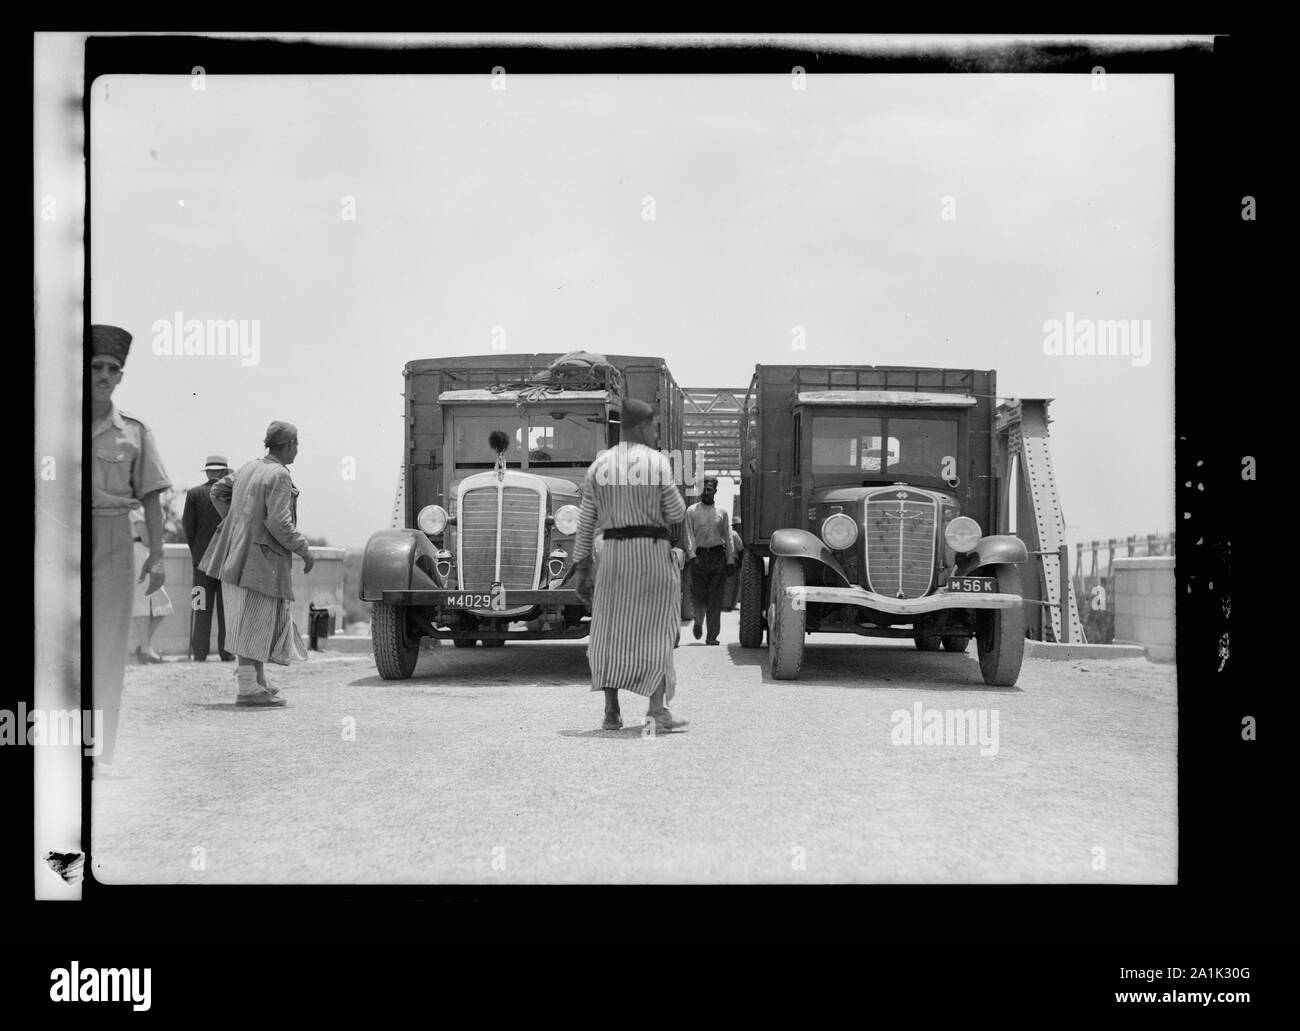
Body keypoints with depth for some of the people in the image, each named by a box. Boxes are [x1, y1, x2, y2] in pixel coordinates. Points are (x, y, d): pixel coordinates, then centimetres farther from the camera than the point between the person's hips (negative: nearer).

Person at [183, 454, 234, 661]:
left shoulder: (194, 493, 0)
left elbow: (188, 525, -2)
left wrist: (195, 551, 11)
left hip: (203, 557, 0)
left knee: (201, 607, 3)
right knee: (227, 606, 5)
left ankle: (199, 652, 0)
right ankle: (226, 652, 5)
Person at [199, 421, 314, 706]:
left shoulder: (250, 468, 11)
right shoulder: (279, 476, -15)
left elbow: (218, 490, 22)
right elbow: (279, 523, -21)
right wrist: (303, 550, -10)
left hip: (237, 558, 9)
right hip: (262, 559, -9)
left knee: (261, 622, 16)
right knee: (256, 622, -5)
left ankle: (258, 681, 22)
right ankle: (248, 689, -2)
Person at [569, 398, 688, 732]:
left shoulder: (599, 465, 6)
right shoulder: (657, 462, -6)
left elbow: (586, 522, 5)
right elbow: (675, 513, -4)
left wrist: (581, 567, 8)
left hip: (612, 553, 3)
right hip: (653, 552, -3)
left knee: (610, 631, 9)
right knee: (654, 629, 2)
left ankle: (611, 712, 5)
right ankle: (657, 706, -8)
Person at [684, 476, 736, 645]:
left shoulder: (722, 512, 11)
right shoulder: (692, 511, 6)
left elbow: (728, 537, 11)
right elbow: (689, 536, -1)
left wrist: (730, 560, 5)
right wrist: (692, 555, -14)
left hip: (718, 556, 1)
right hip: (699, 556, -1)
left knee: (715, 599, -2)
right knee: (698, 596, -2)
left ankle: (712, 636, 1)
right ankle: (698, 622, 29)